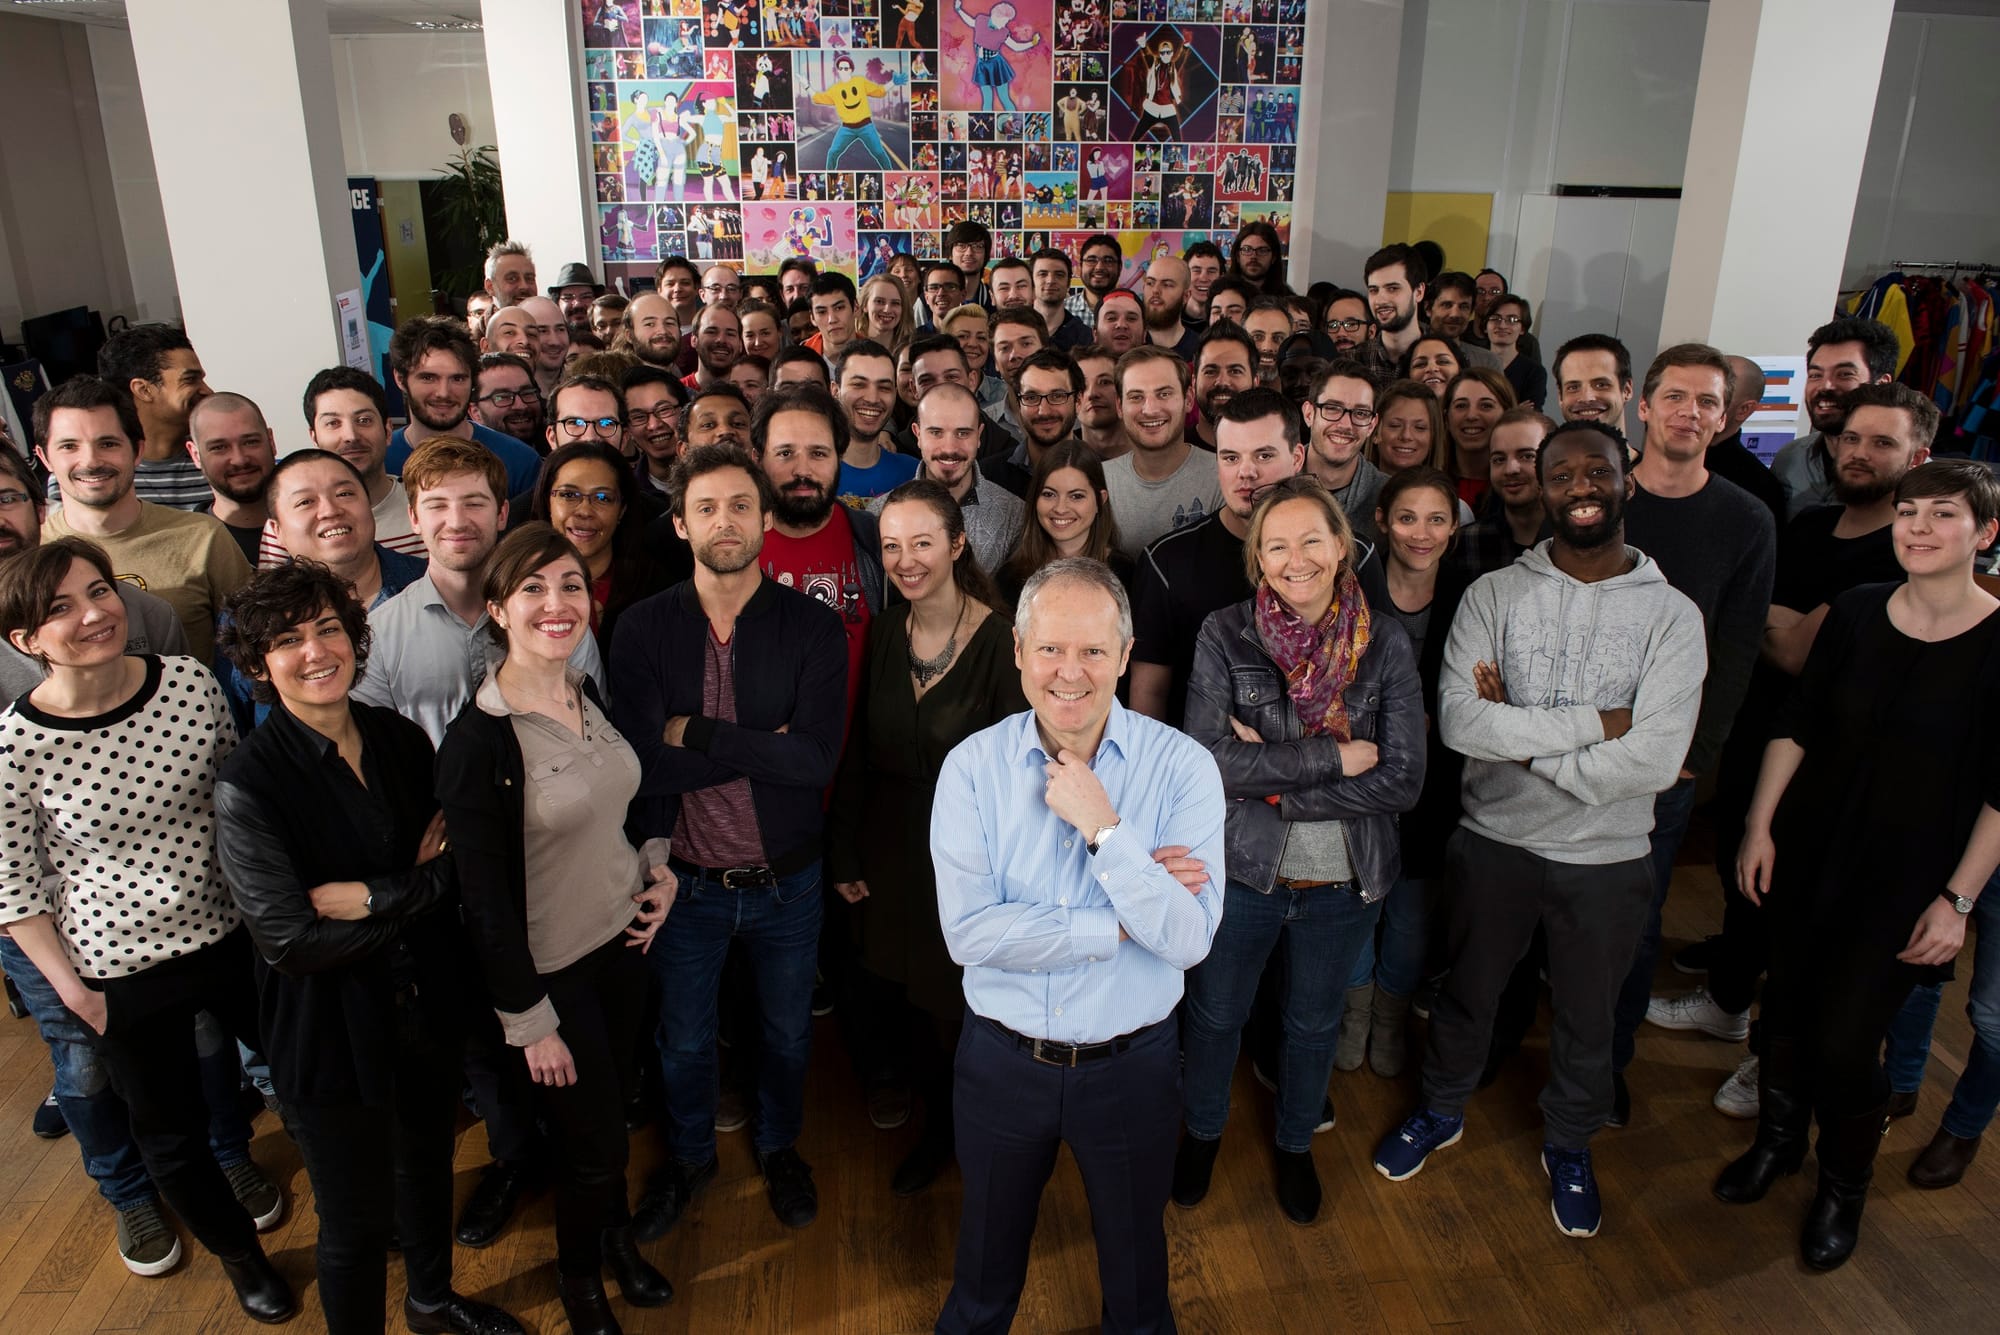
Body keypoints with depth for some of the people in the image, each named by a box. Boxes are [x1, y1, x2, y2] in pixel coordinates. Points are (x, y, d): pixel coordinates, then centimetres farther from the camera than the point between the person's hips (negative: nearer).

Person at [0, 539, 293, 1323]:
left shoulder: (192, 684, -12)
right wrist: (71, 989, -7)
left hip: (234, 934, 2)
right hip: (123, 972, -2)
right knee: (172, 1134, 18)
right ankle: (238, 1253, 47)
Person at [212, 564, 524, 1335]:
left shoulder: (402, 740, -5)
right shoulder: (248, 785, -19)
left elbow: (457, 864, -2)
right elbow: (290, 940, -22)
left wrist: (374, 897, -19)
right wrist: (420, 887, -19)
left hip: (429, 1004, 6)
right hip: (331, 1031, -5)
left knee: (429, 1162, 27)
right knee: (359, 1218, 10)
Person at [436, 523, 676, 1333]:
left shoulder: (592, 697, -1)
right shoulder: (476, 741, -22)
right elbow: (485, 898, -18)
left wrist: (659, 869, 1)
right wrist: (528, 1020, -13)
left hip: (624, 938, 6)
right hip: (551, 968, -6)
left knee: (614, 1109, 21)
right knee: (591, 1141, 9)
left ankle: (616, 1238, 47)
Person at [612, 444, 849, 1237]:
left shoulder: (812, 625, -13)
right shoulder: (646, 627, -11)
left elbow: (817, 758, -24)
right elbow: (644, 763, -21)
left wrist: (697, 734, -22)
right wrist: (763, 744, -22)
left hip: (787, 879, 0)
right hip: (685, 880, 0)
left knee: (787, 1032, 22)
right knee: (684, 1040, 21)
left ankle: (780, 1147, 50)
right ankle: (689, 1156, 49)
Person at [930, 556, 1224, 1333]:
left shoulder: (1182, 766, -15)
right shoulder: (972, 766, -13)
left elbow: (1189, 939, -21)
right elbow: (968, 932, -21)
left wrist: (1103, 829, -29)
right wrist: (1119, 924, -21)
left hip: (1133, 1064, 0)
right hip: (1002, 1059, 1)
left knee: (1134, 1257, 24)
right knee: (988, 1255, 25)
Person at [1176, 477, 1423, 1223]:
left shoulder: (1386, 645, -10)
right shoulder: (1225, 636, -13)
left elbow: (1402, 782, -15)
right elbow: (1207, 759, -22)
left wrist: (1273, 781, -21)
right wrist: (1331, 757, -23)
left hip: (1345, 882, 1)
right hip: (1241, 873, -1)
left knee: (1313, 1022, 23)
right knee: (1214, 1016, 20)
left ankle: (1296, 1145, 51)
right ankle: (1203, 1132, 50)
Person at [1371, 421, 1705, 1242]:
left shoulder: (1672, 614, -10)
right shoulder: (1494, 595, -8)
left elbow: (1652, 762, -20)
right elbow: (1460, 723, -21)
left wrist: (1522, 738, -19)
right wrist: (1595, 723, -20)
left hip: (1606, 858, 0)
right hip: (1495, 843, 0)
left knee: (1586, 1018, 20)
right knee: (1467, 993, 21)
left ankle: (1569, 1145, 47)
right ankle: (1442, 1111, 48)